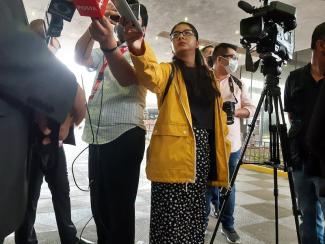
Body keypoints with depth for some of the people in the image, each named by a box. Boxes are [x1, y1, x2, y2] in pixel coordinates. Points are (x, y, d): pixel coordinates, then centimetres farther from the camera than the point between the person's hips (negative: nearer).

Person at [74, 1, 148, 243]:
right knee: (99, 205, 16)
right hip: (97, 135, 7)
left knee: (120, 207, -2)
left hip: (123, 135, -7)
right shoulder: (106, 52, 22)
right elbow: (80, 57, 2)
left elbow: (126, 77, -21)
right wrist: (94, 25, -11)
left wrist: (108, 43, -39)